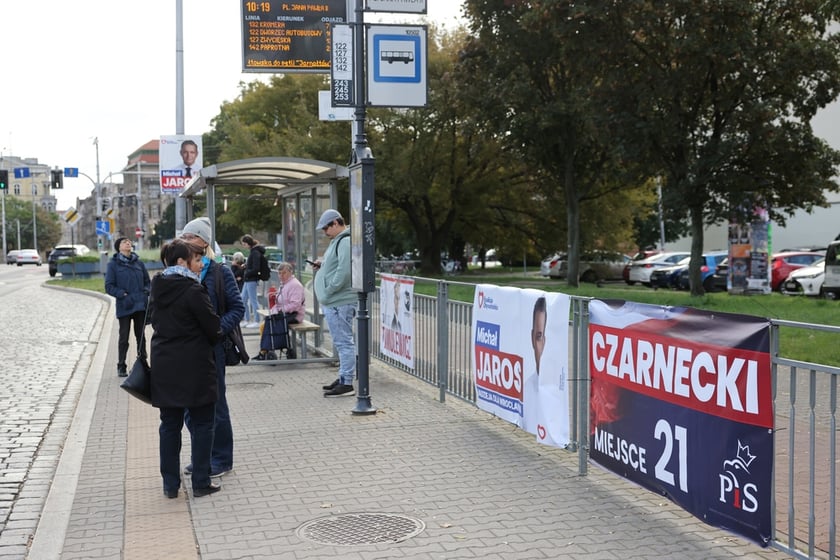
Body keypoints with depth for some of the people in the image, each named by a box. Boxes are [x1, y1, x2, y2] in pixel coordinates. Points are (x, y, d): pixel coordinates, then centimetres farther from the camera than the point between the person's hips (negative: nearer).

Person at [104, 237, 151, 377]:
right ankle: (121, 367, 14)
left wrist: (146, 291, -4)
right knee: (124, 337, 3)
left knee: (140, 336, 11)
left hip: (141, 306, 3)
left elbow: (148, 281, 15)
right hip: (124, 307, -3)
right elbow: (109, 286, -4)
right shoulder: (113, 264, -1)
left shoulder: (139, 263, 8)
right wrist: (122, 294, -17)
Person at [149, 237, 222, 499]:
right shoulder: (193, 291, -16)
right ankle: (201, 482, 9)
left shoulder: (158, 288, 5)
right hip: (195, 367, -6)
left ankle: (170, 483, 18)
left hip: (164, 367, 6)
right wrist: (213, 341, 10)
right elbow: (213, 327, -11)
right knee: (202, 424, 6)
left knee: (170, 425, 13)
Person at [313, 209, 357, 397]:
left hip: (340, 302, -11)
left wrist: (327, 292, -17)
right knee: (341, 342, 16)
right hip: (333, 302, 11)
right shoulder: (338, 241, 19)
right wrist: (321, 266, 11)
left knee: (344, 342, -7)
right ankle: (343, 379, 24)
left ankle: (347, 384, -5)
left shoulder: (345, 242, -15)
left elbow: (344, 272, -23)